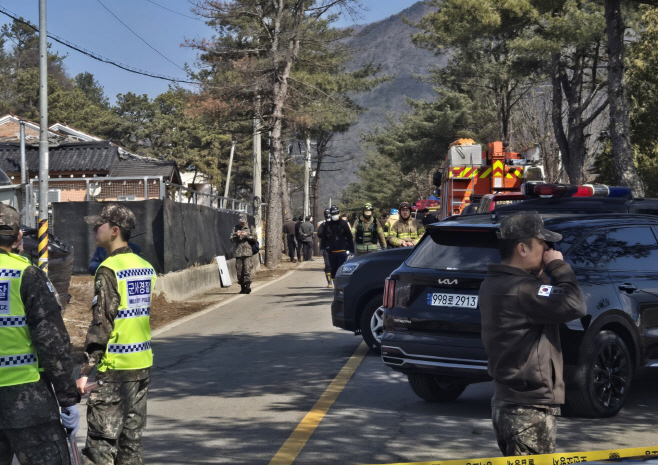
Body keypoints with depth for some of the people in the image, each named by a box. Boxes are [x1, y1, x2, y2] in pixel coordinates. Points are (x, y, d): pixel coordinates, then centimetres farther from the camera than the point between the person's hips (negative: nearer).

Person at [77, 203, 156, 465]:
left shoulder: (109, 269, -13)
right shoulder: (145, 267, 11)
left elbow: (102, 323, -16)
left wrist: (86, 371, -12)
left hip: (114, 367, -8)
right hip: (143, 364, 8)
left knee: (101, 442, -3)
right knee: (132, 438, 14)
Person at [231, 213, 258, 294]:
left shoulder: (250, 228, 9)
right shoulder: (236, 228, 14)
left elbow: (255, 238, 3)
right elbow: (231, 239, 9)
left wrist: (247, 235, -10)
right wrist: (236, 235, -10)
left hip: (248, 252, -3)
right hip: (238, 252, 3)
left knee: (247, 269, -15)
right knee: (239, 270, 3)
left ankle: (248, 285, -19)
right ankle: (242, 287, 11)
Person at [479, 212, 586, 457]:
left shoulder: (493, 284, 10)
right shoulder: (521, 290, -22)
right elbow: (575, 306, -25)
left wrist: (542, 274, -1)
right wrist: (559, 267, -12)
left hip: (507, 402, 10)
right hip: (529, 411, -10)